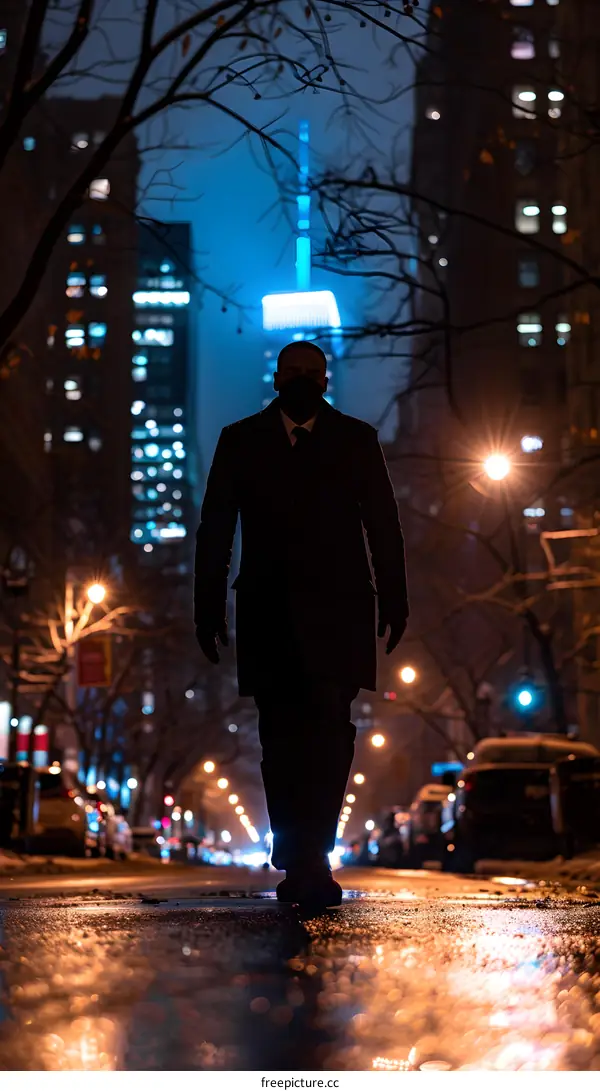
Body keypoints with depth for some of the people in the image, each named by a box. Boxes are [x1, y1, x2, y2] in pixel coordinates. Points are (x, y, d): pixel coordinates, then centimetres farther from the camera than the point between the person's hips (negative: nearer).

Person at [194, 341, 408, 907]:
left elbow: (383, 525, 8)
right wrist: (209, 609, 4)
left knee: (330, 729, -15)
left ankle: (306, 858, -18)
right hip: (268, 615, 1)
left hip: (337, 611, -1)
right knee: (282, 738, 3)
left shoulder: (356, 440, 10)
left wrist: (394, 602, 1)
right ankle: (304, 860, 12)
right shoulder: (240, 441, 11)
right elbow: (214, 530, 10)